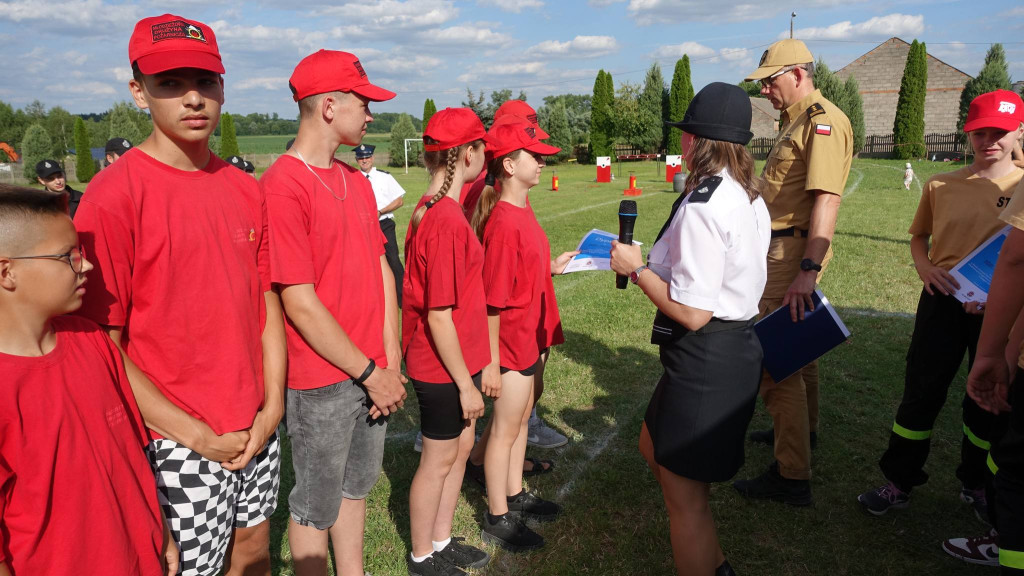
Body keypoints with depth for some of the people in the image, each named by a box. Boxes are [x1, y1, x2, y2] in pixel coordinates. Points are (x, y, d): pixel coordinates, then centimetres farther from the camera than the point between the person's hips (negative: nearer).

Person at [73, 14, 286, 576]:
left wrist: (272, 405, 0)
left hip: (257, 428, 6)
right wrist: (197, 435, -14)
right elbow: (101, 344, -14)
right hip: (177, 443, -5)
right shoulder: (114, 193, -14)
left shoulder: (245, 189, 4)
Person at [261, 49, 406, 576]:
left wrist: (391, 363, 1)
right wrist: (369, 373, -13)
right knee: (316, 504, 12)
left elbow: (381, 267, 8)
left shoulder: (357, 182, 8)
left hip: (373, 374, 7)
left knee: (356, 486, 22)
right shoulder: (281, 186, -17)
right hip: (322, 382, -7)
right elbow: (300, 304, -19)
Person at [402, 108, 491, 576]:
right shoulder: (446, 221, -24)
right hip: (444, 366, -9)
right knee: (440, 458, 9)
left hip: (456, 358, 9)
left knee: (461, 445, 20)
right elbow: (439, 315, -23)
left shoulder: (430, 208, 5)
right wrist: (465, 383, -16)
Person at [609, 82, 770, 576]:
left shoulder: (701, 205, -23)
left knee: (684, 495, 7)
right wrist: (655, 262, 14)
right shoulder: (749, 196, 7)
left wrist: (637, 269, -12)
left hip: (705, 357, -10)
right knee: (654, 448, 27)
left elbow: (691, 312, -25)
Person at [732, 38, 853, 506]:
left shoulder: (823, 121, -15)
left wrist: (808, 270, -31)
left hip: (793, 256, -11)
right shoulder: (797, 120, 18)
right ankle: (802, 429, 42)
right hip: (783, 251, 11)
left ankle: (791, 476, -1)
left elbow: (826, 199, -25)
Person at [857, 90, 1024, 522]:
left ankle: (976, 483, 33)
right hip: (943, 301, 1)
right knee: (921, 392, 3)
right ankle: (899, 482, 17)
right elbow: (919, 235, 15)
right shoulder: (941, 186, 4)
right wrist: (925, 267, -4)